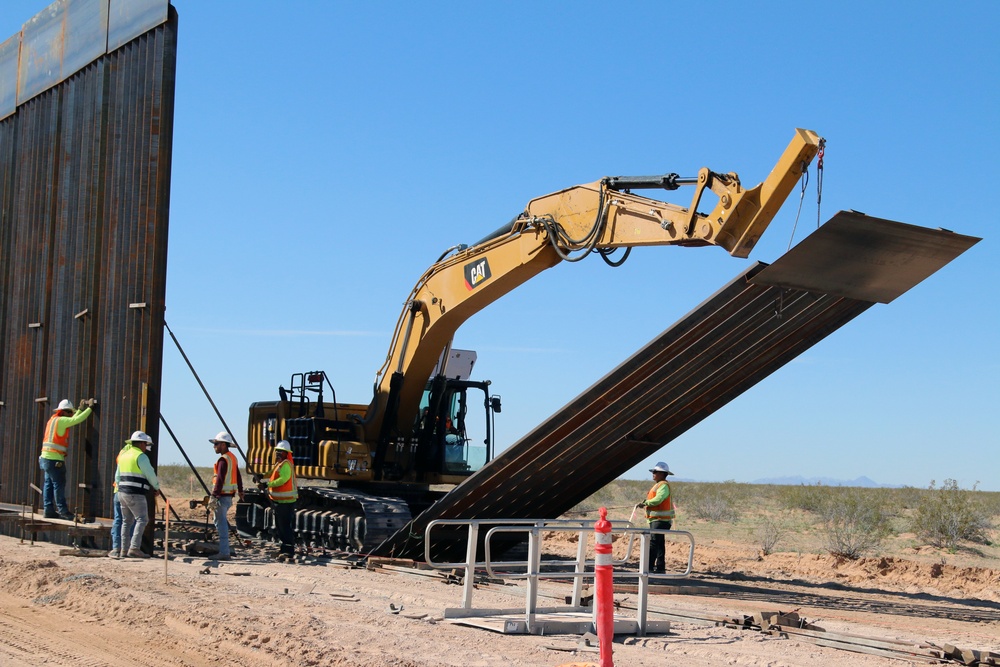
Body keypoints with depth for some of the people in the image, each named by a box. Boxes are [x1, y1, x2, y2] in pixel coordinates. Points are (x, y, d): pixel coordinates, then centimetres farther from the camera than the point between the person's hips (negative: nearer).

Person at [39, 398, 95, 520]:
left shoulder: (54, 419, 18)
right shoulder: (60, 420, -10)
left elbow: (72, 420, 29)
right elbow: (77, 420, -16)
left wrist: (81, 408, 33)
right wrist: (90, 408, -8)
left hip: (46, 458, 10)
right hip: (54, 459, -10)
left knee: (48, 484, 9)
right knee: (59, 484, -7)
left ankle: (49, 510, 11)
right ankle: (62, 511, -6)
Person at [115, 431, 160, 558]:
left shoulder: (123, 455, 18)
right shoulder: (141, 456, -9)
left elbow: (117, 476, 23)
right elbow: (150, 475, -9)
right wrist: (157, 487, 7)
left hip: (122, 492, 9)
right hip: (135, 494, -9)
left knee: (127, 521, 13)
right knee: (142, 519, -9)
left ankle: (124, 550, 12)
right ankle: (134, 548, -20)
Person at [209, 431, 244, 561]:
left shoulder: (223, 460, -14)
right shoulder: (233, 457, 15)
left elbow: (220, 480, -21)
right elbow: (238, 476, 20)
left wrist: (214, 495, -22)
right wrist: (240, 492, 26)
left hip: (222, 495, -10)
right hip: (229, 495, 10)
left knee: (221, 523, -7)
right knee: (222, 522, 17)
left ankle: (224, 553, -9)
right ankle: (224, 551, 19)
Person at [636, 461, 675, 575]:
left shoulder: (663, 486, -12)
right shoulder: (658, 485, 21)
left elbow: (658, 499, -26)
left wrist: (644, 503, -19)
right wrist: (645, 503, 4)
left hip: (661, 520, -11)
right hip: (656, 519, 11)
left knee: (653, 543, -15)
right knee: (659, 544, 14)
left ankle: (649, 567, -18)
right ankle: (660, 567, 19)